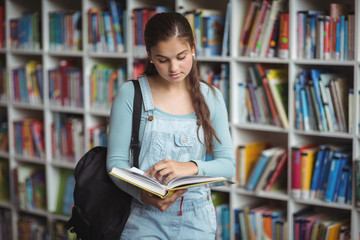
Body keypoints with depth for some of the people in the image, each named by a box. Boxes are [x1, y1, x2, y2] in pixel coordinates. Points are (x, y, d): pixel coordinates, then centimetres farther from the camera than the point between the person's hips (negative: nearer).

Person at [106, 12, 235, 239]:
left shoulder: (211, 97, 3)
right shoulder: (131, 94, -4)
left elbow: (227, 164, 1)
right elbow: (116, 160, -5)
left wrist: (191, 167, -19)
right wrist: (143, 194, -24)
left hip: (197, 220, 2)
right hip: (146, 219, -2)